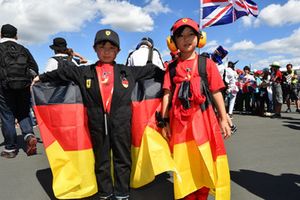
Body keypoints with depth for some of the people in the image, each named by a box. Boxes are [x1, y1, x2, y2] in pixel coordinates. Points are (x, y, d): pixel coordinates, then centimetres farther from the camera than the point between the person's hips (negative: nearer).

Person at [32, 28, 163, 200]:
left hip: (121, 123, 0)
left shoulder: (128, 71, 5)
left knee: (122, 160, 10)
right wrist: (42, 77, 20)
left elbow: (151, 70, 10)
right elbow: (63, 72, 14)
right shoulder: (85, 72, 6)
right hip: (97, 124, 1)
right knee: (101, 161, 14)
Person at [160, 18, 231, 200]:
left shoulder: (206, 63, 4)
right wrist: (165, 121, 1)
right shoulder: (172, 67, 8)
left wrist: (223, 118, 1)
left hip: (202, 118, -1)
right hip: (179, 120, 1)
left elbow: (216, 92, 3)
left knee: (203, 161, 5)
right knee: (183, 163, 8)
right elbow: (167, 94, 5)